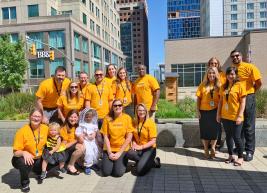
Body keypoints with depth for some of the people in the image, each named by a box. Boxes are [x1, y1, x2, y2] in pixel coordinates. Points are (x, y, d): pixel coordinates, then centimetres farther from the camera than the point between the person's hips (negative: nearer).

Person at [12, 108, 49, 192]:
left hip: (38, 159, 5)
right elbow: (16, 152, -20)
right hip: (24, 159, -5)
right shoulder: (22, 131, -22)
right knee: (25, 163, -36)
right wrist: (24, 153, -40)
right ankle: (25, 183, -4)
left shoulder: (45, 128, -9)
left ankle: (40, 171, 23)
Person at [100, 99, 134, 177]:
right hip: (109, 149, 1)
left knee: (118, 173, -15)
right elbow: (105, 137, -2)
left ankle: (122, 162, 16)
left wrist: (119, 153, -11)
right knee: (106, 172, -11)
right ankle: (110, 161, 19)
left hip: (122, 149, -1)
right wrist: (109, 153, -9)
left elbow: (129, 138, -8)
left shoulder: (127, 118, -6)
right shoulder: (107, 118, -3)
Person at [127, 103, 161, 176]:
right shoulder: (135, 122, 5)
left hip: (149, 149, -4)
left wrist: (141, 147, -18)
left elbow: (153, 141, -12)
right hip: (138, 148, 4)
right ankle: (143, 161, -5)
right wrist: (134, 143, -5)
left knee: (140, 171, -22)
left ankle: (153, 162, 5)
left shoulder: (150, 122, -9)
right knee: (129, 153, -31)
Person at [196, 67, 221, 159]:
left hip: (215, 111, 0)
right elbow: (198, 99, 2)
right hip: (204, 111, 0)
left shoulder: (219, 85, 2)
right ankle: (206, 150, 23)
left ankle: (213, 149, 24)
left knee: (214, 130, 5)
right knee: (204, 130, 7)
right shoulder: (203, 85, 2)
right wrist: (198, 111, -3)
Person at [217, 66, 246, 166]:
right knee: (228, 137, 13)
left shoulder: (240, 85, -6)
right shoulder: (224, 86, 8)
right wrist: (218, 114, 9)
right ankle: (230, 156, 27)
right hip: (225, 116, 5)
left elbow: (243, 102, -9)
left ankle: (240, 157, 17)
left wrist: (239, 116, -14)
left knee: (236, 137, 1)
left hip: (235, 117, -5)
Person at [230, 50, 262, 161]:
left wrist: (250, 93, -1)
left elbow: (258, 82, -10)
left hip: (248, 99, -5)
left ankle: (250, 151, 11)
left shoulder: (250, 67, -8)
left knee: (249, 127, 1)